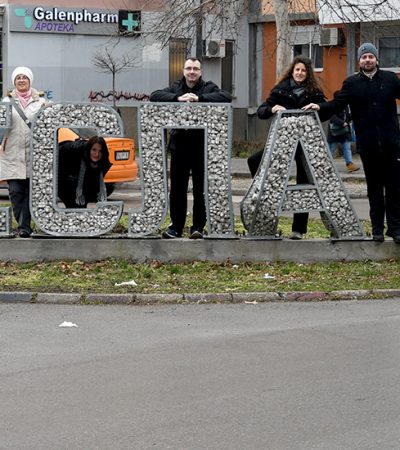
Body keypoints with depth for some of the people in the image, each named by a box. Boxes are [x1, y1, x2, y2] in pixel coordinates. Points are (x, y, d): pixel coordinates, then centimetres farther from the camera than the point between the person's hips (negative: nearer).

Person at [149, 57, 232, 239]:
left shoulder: (209, 88, 5)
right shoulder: (175, 88, 11)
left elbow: (226, 97, -14)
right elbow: (155, 96, -4)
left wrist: (199, 98, -22)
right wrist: (177, 98, -20)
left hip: (202, 147, -2)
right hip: (179, 145, 2)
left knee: (201, 190, 0)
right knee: (177, 189, 6)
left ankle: (198, 227, 7)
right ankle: (176, 226, 13)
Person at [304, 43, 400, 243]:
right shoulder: (352, 83, 6)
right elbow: (337, 103, -2)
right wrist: (320, 108, -18)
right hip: (368, 145, 1)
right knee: (374, 189, 8)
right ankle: (377, 229, 14)